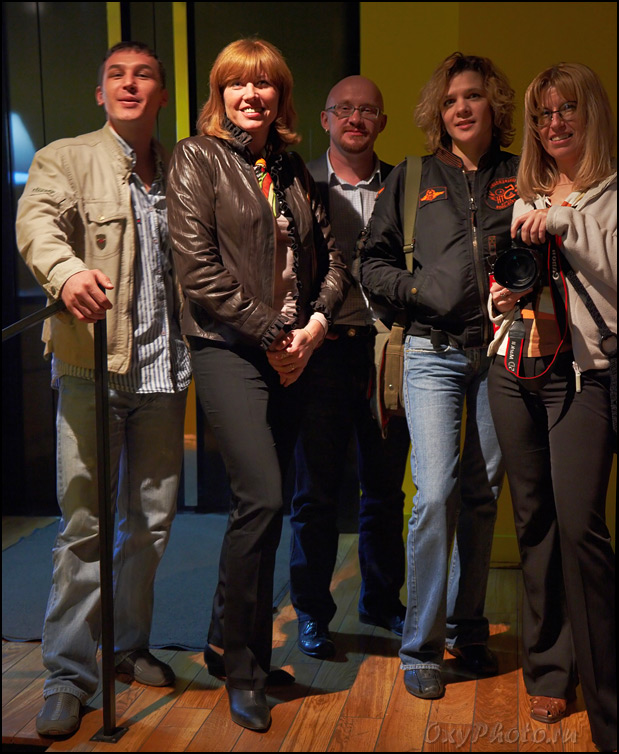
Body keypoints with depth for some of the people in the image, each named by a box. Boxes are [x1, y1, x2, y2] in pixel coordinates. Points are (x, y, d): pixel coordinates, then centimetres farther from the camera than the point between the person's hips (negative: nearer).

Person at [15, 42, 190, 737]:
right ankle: (68, 674, 8)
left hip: (163, 366, 4)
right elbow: (38, 221, -18)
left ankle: (128, 646, 29)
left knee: (153, 518, 12)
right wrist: (68, 271, -39)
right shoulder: (64, 159, 2)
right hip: (92, 366, -4)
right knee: (84, 522, -4)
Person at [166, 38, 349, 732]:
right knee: (263, 499, -14)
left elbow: (329, 259, 15)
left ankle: (229, 641, 24)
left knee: (258, 502, 7)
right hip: (227, 347, -6)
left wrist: (314, 324, -3)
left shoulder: (293, 169, 16)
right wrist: (272, 333, -10)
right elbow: (199, 270, -10)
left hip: (289, 355, 6)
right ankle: (244, 671, 1)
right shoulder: (197, 159, -1)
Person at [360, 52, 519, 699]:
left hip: (501, 351, 2)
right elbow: (371, 262, 8)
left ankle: (467, 630, 22)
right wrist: (419, 289, -8)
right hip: (434, 353, -2)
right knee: (435, 492, -11)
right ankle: (420, 645, 2)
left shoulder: (520, 177, 12)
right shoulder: (411, 178, 9)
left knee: (483, 493, 7)